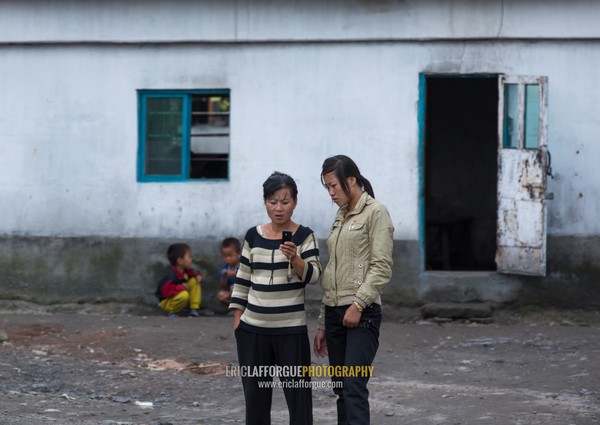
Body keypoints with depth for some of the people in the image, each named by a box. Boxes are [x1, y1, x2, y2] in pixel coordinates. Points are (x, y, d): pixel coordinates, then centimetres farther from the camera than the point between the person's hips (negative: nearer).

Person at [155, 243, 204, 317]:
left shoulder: (186, 271, -5)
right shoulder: (171, 275, -32)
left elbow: (193, 273, 16)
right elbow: (166, 291, -38)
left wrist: (198, 275, -8)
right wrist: (181, 287, -35)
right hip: (166, 302, -9)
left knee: (194, 281, -5)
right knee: (184, 295, -39)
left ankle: (194, 309, -2)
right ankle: (172, 312, -9)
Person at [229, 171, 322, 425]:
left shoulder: (304, 236, -3)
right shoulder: (253, 236, 7)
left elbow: (313, 276, -13)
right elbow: (243, 279, 12)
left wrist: (294, 258, -30)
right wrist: (237, 317, 8)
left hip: (291, 329, -4)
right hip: (253, 328, 4)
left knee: (297, 392, -3)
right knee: (255, 392, 8)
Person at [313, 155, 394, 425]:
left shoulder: (375, 213, -5)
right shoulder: (341, 217, 18)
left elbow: (382, 268, -13)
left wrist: (358, 304, -21)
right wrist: (322, 325, 19)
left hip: (362, 312, -8)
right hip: (335, 312, 8)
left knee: (353, 387, -18)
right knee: (341, 389, 6)